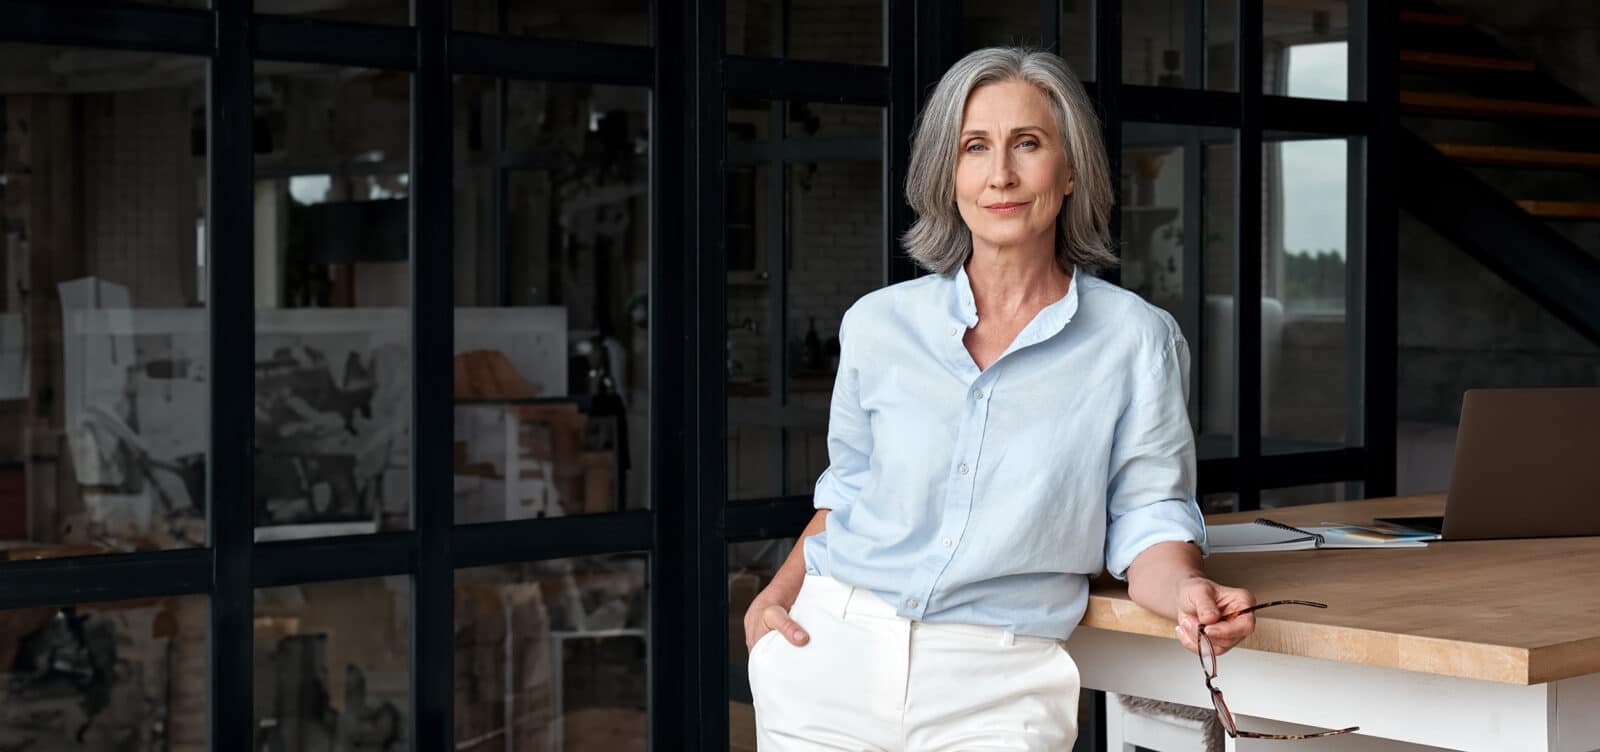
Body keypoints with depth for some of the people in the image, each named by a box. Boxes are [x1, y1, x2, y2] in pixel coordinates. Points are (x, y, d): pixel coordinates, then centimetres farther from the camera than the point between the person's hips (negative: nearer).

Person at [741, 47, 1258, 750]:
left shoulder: (1135, 340, -2)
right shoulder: (879, 324, 5)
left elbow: (1148, 520, 0)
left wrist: (1188, 593, -21)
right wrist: (778, 593, 3)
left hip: (994, 690, -2)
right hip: (833, 655, 2)